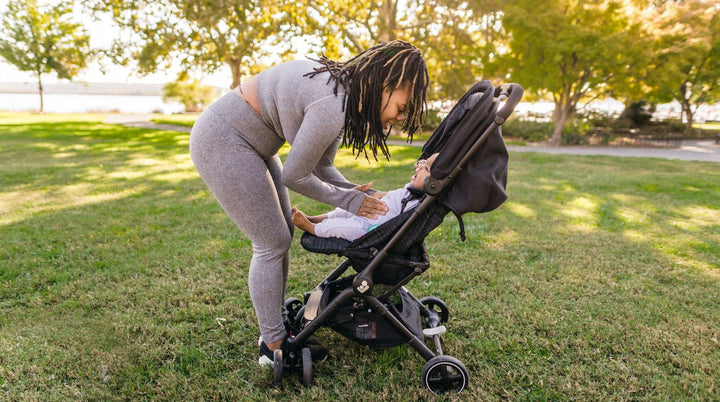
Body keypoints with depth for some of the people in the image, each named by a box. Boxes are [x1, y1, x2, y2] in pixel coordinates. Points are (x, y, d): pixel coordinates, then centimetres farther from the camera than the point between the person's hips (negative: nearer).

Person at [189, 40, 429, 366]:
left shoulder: (346, 94, 0)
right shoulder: (333, 107, -30)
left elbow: (321, 166, 7)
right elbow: (294, 176, -18)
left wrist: (359, 193, -4)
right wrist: (348, 200, -8)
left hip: (249, 142, 10)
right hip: (222, 143, -10)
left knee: (280, 236, 13)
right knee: (272, 244, -4)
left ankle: (275, 325, 30)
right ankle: (274, 347, 14)